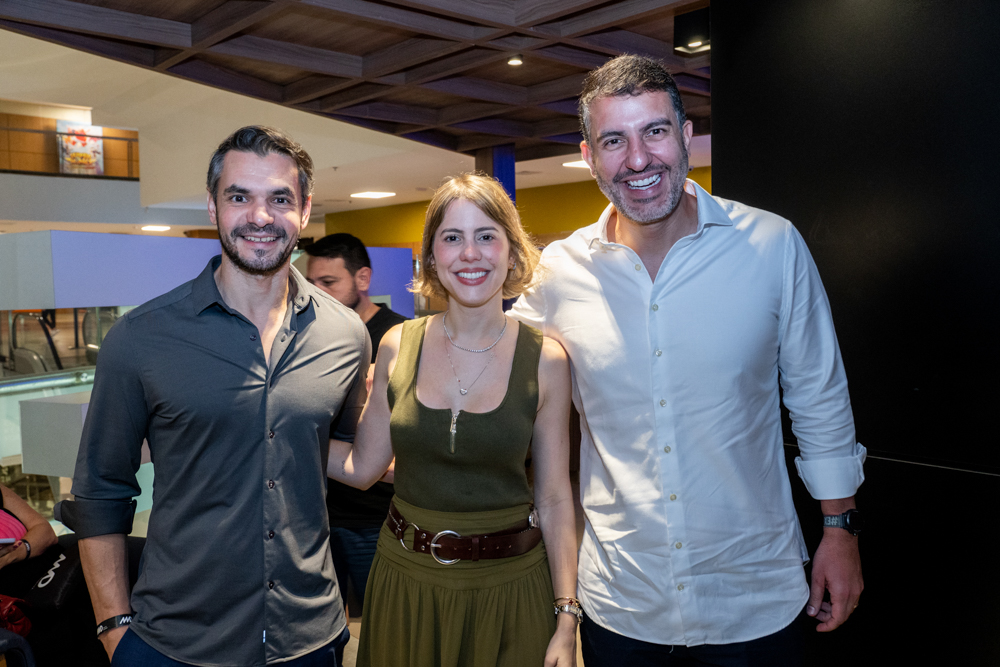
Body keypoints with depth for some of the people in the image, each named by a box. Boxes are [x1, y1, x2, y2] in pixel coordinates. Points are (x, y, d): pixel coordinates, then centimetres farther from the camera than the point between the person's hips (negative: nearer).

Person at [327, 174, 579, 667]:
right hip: (406, 581, 2)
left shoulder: (545, 360, -9)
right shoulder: (398, 346, -4)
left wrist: (566, 619, -6)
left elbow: (555, 499, -5)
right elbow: (362, 467, 0)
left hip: (508, 589, -1)